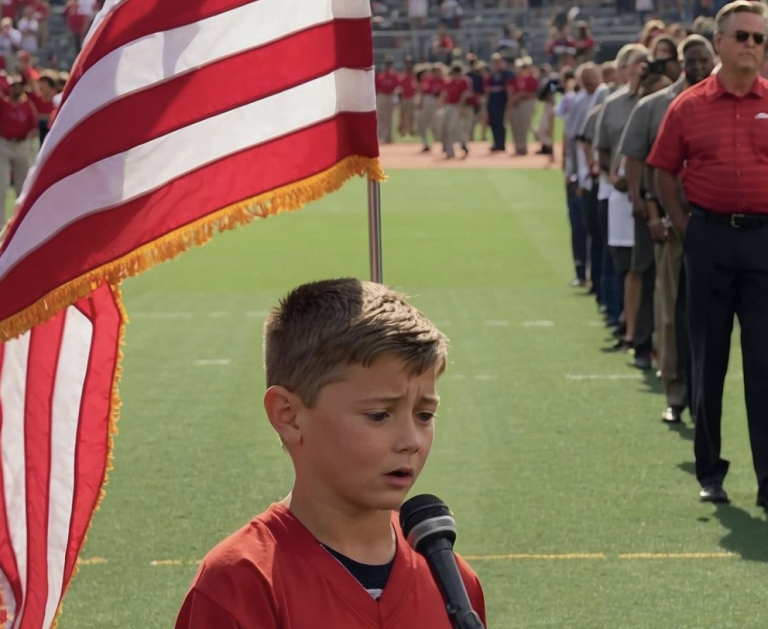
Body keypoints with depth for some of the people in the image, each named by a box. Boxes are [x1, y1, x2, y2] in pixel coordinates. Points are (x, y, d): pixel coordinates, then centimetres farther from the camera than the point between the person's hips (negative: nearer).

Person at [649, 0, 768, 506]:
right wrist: (687, 228, 2)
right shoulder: (689, 107, 2)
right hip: (711, 239, 1)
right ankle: (710, 472, 19)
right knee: (708, 358, 8)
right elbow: (664, 172, 10)